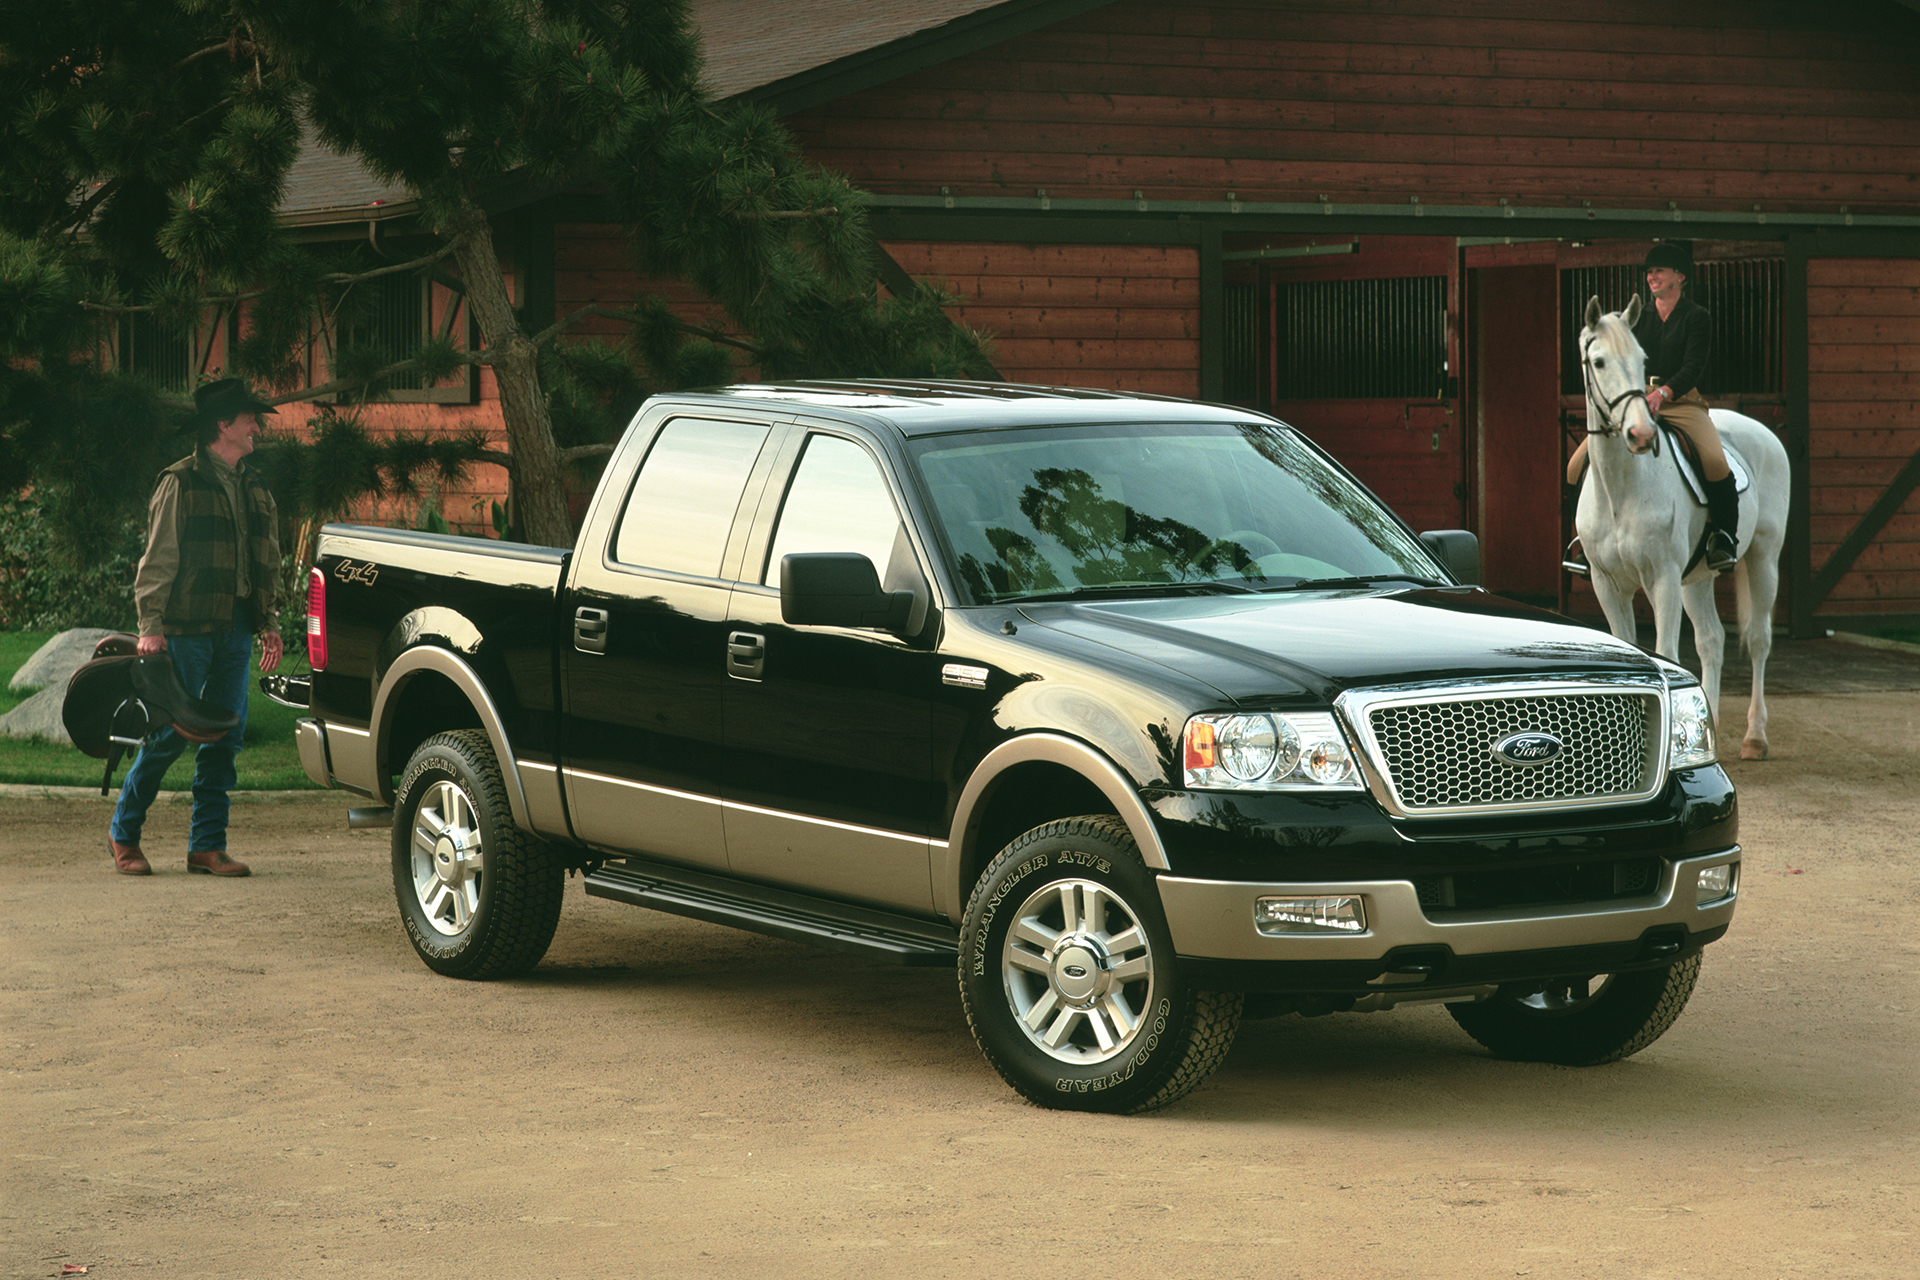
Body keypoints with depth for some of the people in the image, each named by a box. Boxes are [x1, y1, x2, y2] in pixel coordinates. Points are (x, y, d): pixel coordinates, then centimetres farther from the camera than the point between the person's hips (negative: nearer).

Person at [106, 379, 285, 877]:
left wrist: (268, 622, 15)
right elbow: (158, 558, -7)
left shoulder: (253, 487, 16)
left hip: (236, 628, 6)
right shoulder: (181, 482, -5)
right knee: (171, 732, -5)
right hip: (188, 627, -6)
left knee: (225, 736, 3)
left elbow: (267, 560, 21)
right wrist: (151, 625, -13)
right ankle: (123, 832, 11)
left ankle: (207, 845, 7)